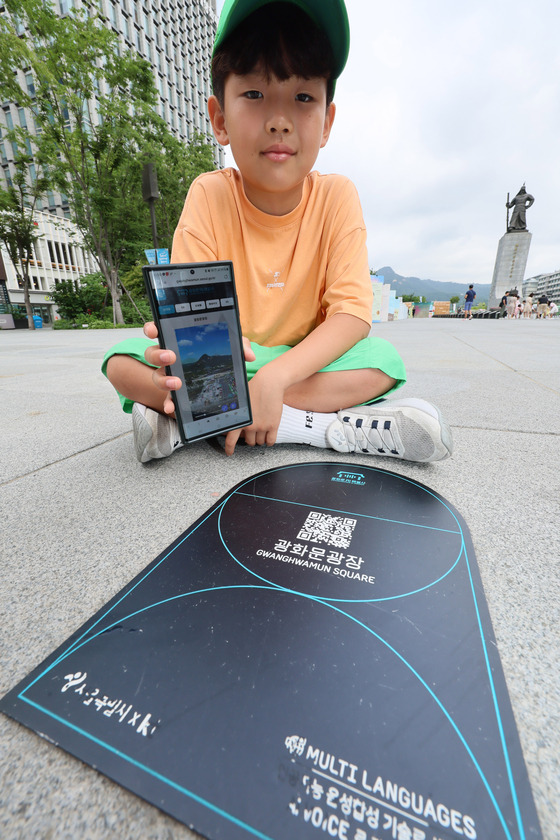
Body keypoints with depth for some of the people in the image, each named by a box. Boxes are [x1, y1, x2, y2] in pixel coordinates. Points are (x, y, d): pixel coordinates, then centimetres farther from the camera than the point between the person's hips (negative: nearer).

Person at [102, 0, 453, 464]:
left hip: (308, 363, 0)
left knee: (383, 361, -26)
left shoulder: (336, 196, -10)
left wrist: (275, 376, -32)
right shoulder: (210, 194, -9)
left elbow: (352, 314, -18)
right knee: (122, 362, -19)